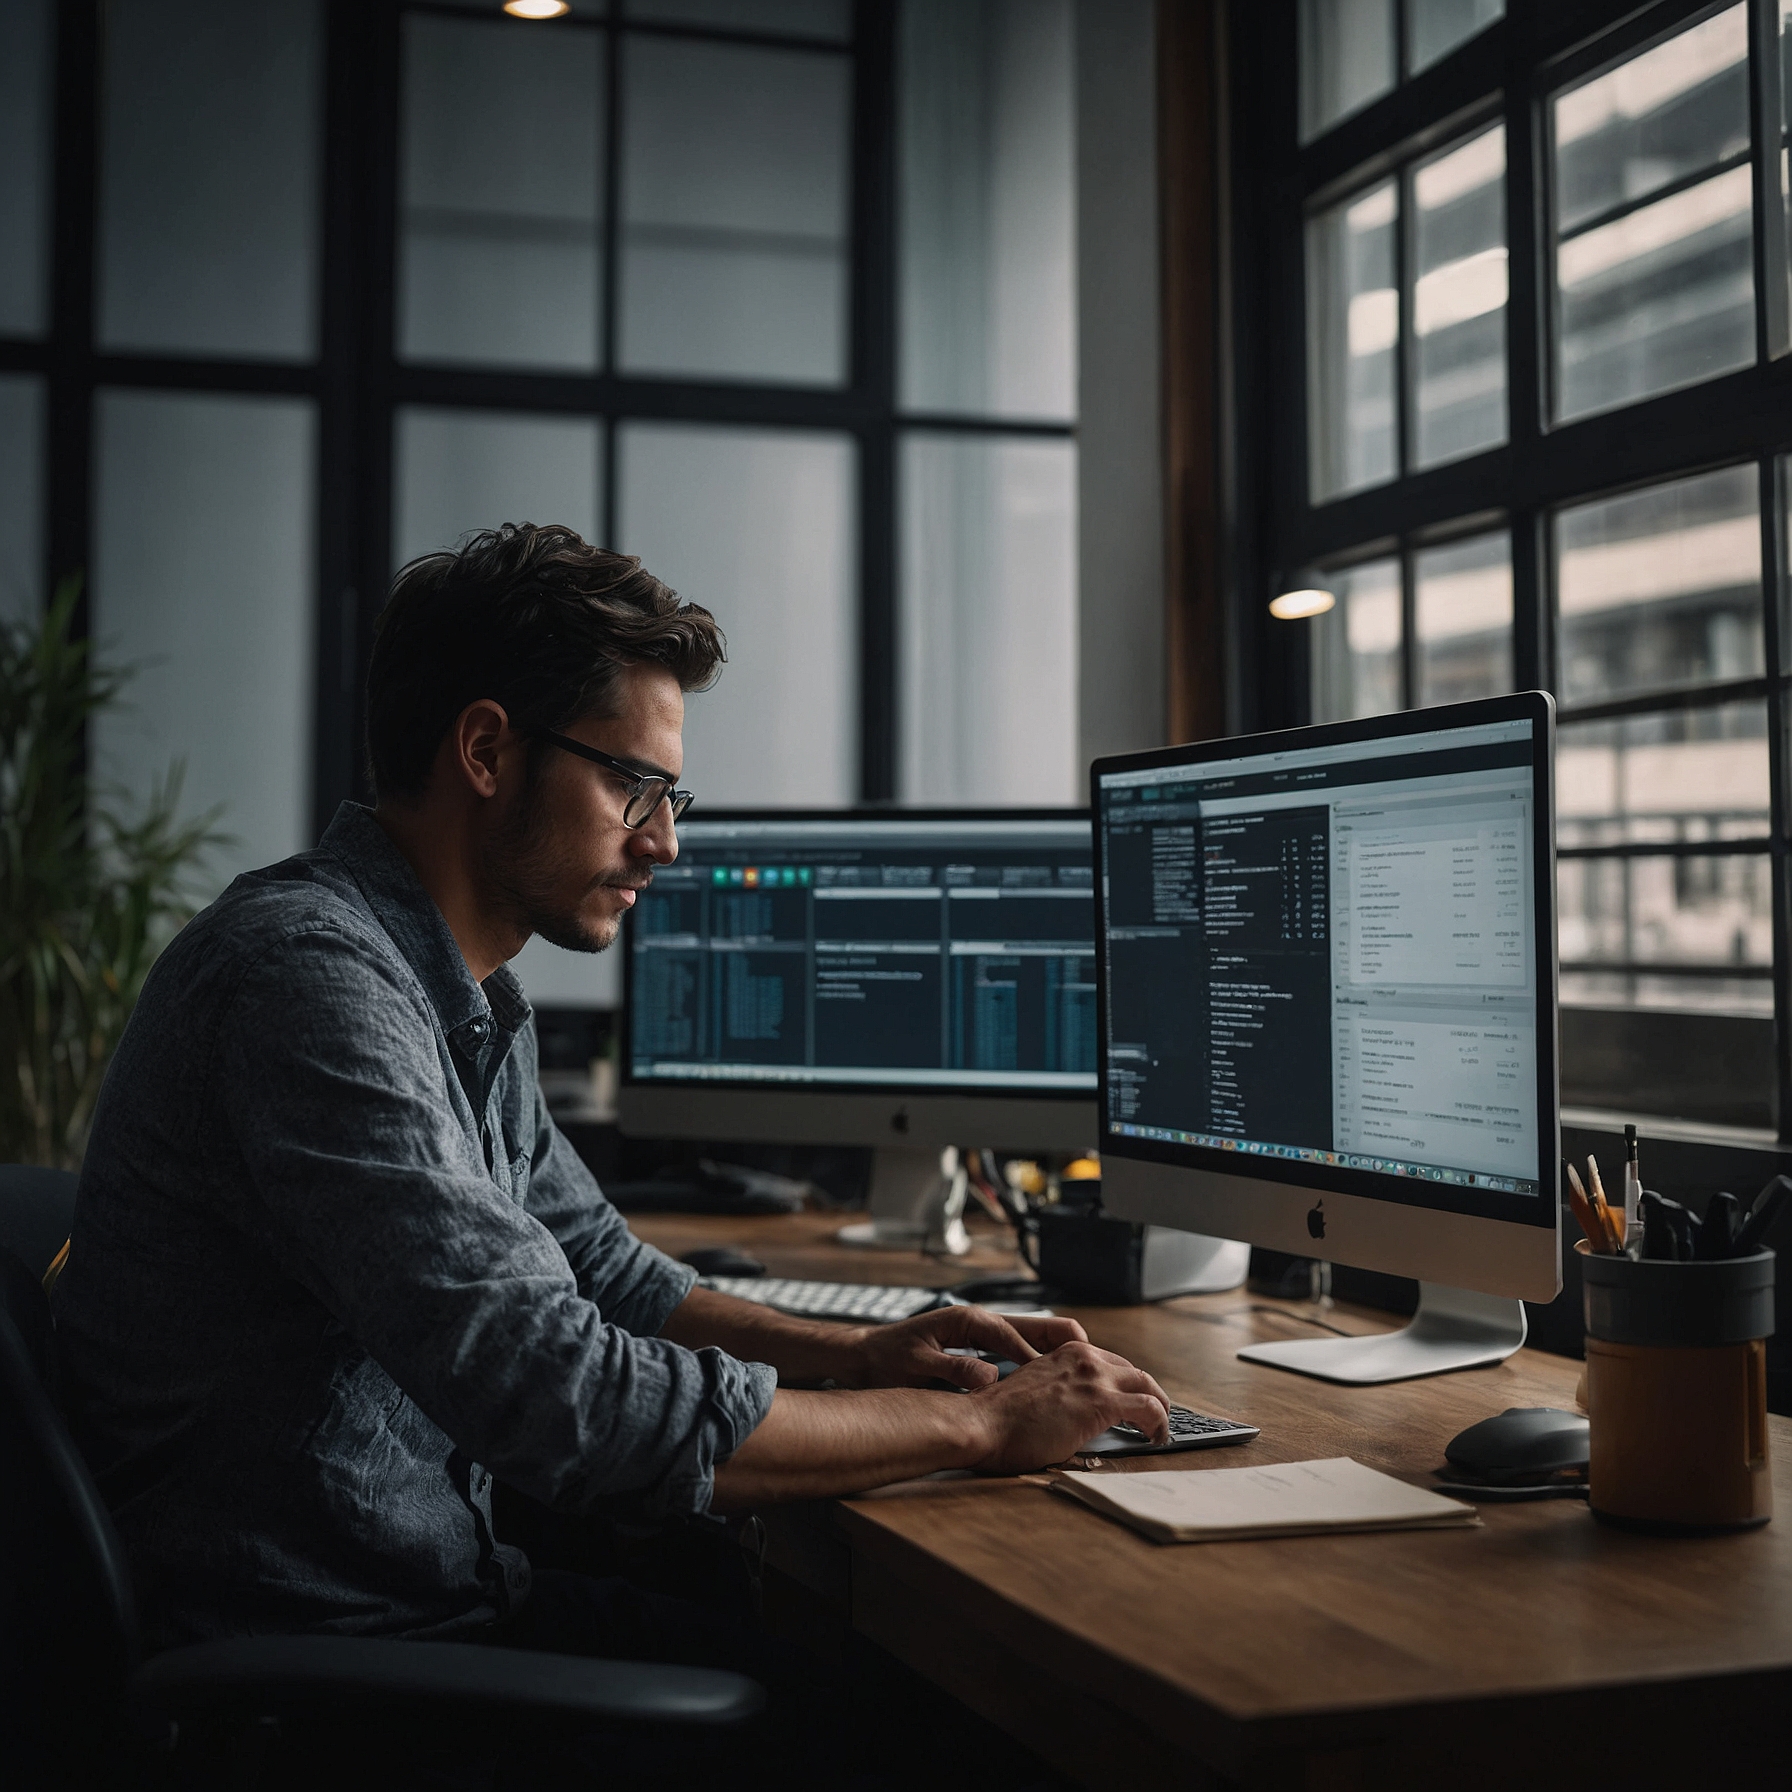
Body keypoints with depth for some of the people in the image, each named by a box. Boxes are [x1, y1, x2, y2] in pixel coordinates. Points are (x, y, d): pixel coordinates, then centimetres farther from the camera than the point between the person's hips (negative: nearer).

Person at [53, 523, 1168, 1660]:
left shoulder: (470, 1002, 9)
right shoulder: (308, 973, -24)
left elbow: (597, 1270, 21)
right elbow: (554, 1393, -31)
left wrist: (859, 1355, 4)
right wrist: (974, 1426, -21)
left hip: (441, 1600, 9)